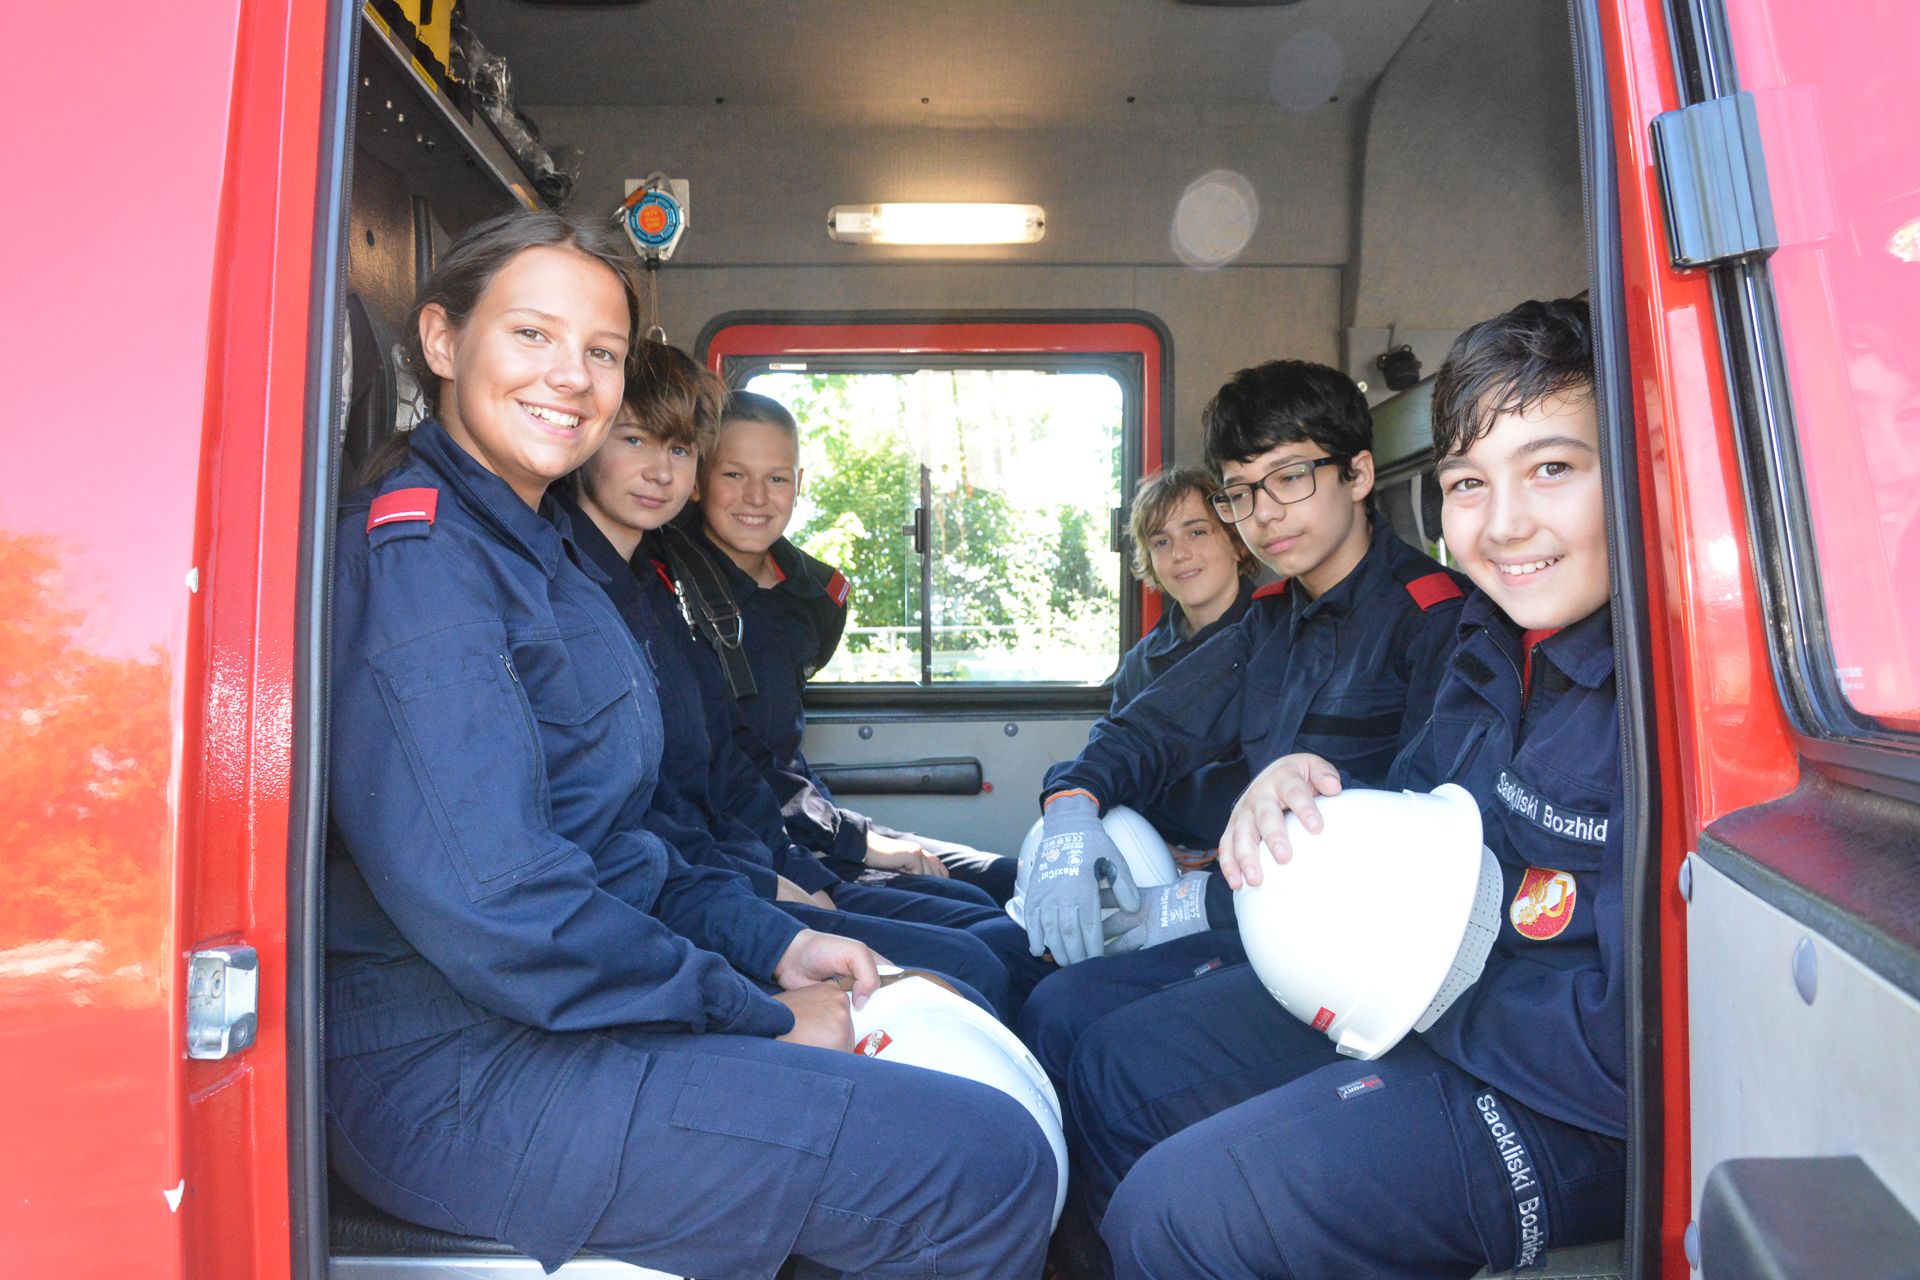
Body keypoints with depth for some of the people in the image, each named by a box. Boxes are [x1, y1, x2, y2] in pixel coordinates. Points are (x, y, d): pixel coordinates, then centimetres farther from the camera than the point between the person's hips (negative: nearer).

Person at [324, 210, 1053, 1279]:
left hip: (563, 1013, 10)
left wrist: (771, 943, 5)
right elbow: (484, 900, -25)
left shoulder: (541, 548, 16)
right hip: (461, 1078, -10)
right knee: (992, 1165, -13)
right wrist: (758, 1019, -15)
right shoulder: (415, 553, -16)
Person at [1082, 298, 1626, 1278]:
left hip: (1589, 1113, -9)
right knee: (1118, 1068, 12)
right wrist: (1305, 793, -9)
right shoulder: (1497, 638, 1)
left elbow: (1646, 1042, -29)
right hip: (1434, 988, 9)